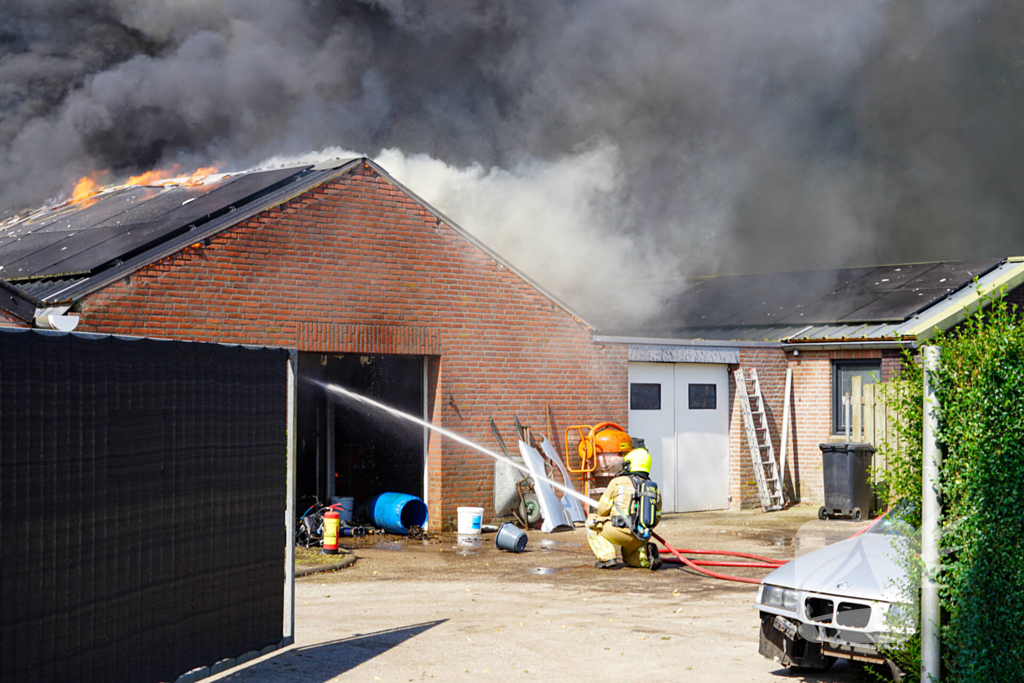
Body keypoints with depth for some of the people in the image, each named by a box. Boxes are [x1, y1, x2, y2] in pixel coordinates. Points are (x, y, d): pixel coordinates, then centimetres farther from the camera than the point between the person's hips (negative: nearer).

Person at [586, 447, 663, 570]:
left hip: (621, 532, -6)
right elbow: (656, 518, 17)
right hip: (640, 539, 6)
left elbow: (602, 510, 4)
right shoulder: (654, 489, 14)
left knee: (592, 522, 17)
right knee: (629, 557, 34)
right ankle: (646, 554, -1)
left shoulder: (617, 482, 1)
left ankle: (607, 558, 1)